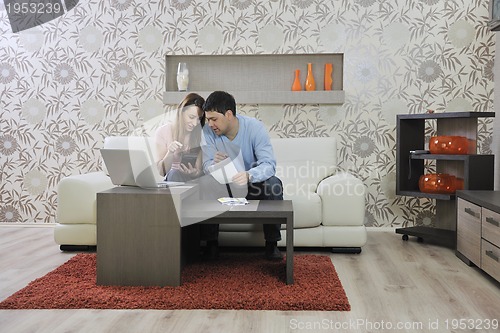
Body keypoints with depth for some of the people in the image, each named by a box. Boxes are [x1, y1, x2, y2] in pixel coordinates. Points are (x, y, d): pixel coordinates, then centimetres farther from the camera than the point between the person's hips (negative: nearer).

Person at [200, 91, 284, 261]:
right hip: (223, 186, 2)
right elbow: (206, 166, -14)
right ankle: (211, 242, -14)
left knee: (273, 183, -32)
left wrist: (248, 175, -51)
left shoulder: (255, 127, -21)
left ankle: (272, 243, -17)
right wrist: (214, 164, -40)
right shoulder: (208, 132, -13)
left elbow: (269, 164, -30)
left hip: (252, 184, -1)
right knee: (205, 184, -28)